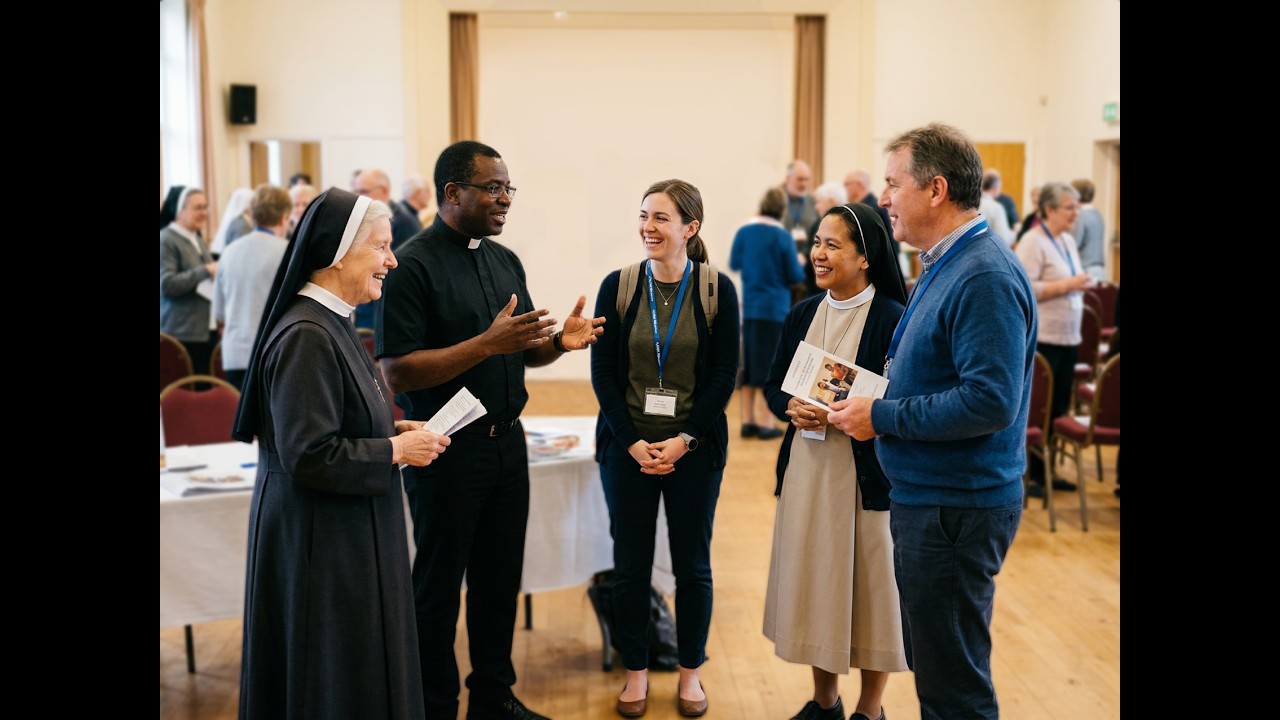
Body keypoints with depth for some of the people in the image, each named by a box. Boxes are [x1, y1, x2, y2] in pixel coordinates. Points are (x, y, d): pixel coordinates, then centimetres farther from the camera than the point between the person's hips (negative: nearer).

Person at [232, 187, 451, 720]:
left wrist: (392, 430, 6)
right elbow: (309, 455, -26)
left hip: (349, 531, 10)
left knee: (361, 669, 20)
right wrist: (395, 451, -16)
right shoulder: (305, 336, -23)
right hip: (319, 538, -10)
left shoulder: (331, 323, 9)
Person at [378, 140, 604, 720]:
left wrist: (560, 342, -5)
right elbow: (397, 371, -20)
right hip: (446, 449, -7)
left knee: (500, 579, 16)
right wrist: (486, 343, -27)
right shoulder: (414, 265, -14)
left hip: (506, 440, 7)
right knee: (439, 588, 7)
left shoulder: (505, 260, 10)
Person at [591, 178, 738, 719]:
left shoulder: (717, 290, -3)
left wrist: (684, 440, -11)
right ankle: (636, 671, 23)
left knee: (692, 564, 8)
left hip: (694, 447, -1)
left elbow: (724, 375, -3)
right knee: (631, 563, 7)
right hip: (627, 446, 1)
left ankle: (690, 672, 25)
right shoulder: (618, 286, 0)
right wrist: (634, 443, -9)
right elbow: (602, 373, -1)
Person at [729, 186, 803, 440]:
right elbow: (795, 276, -7)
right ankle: (765, 423, 6)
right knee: (768, 367, 2)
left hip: (748, 307, 4)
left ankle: (748, 421, 16)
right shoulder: (782, 237, -12)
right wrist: (800, 265, 14)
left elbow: (734, 264, 12)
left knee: (748, 364, 12)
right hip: (775, 309, -4)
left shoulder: (743, 232, -1)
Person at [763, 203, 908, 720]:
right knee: (813, 577, 14)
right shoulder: (802, 315, 8)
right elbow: (773, 385, 12)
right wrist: (792, 408, -9)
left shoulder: (893, 319, -11)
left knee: (869, 582, 5)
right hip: (806, 467, 6)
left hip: (866, 472, -6)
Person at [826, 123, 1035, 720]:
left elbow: (990, 400, -28)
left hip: (955, 508, -10)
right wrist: (869, 404, 6)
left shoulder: (984, 278, -21)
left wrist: (882, 416, -19)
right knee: (931, 664, 23)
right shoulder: (945, 264, 12)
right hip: (925, 495, 10)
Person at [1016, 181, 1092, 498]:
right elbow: (1024, 288, -21)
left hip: (1067, 336, 9)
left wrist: (1081, 287, 8)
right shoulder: (1033, 242, -12)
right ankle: (1029, 475, 6)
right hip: (1042, 338, -9)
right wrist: (1067, 285, -20)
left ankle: (1046, 470, 22)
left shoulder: (1068, 241, 15)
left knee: (1059, 407, 12)